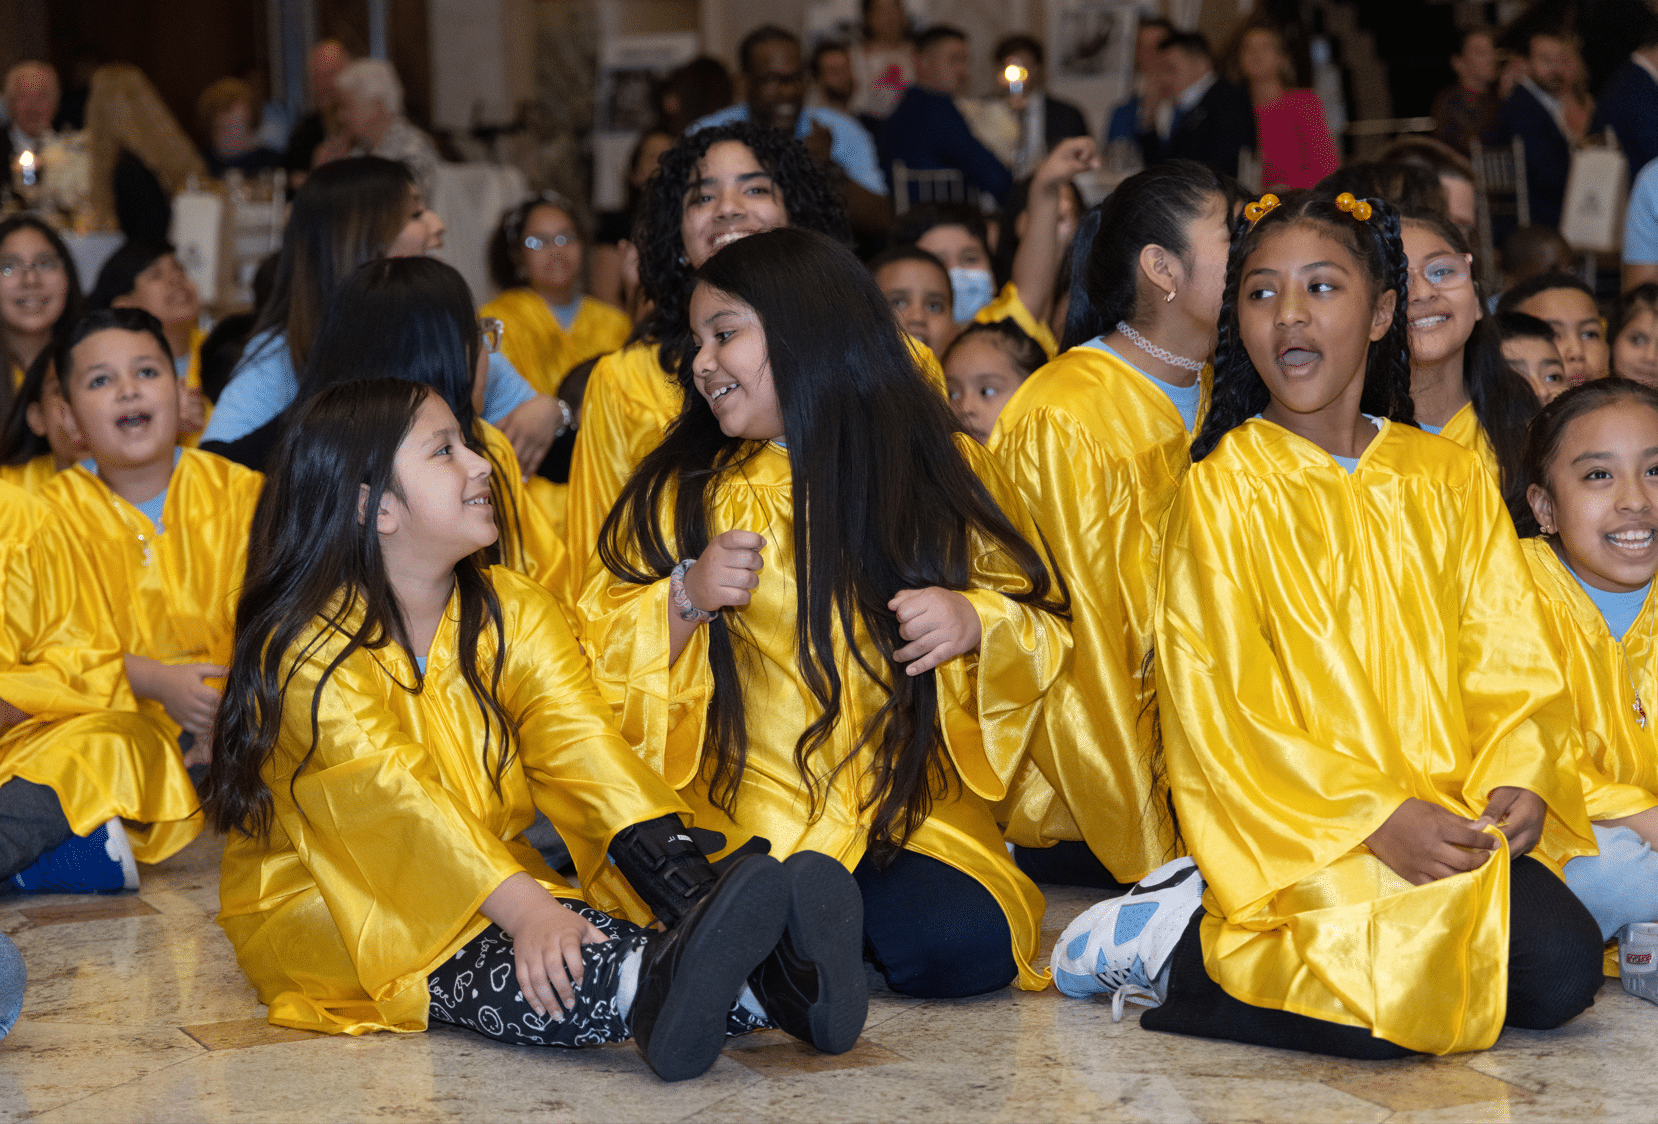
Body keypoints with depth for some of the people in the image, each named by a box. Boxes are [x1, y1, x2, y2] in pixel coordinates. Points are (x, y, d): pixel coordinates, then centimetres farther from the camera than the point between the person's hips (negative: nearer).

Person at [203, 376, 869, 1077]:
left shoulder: (510, 614, 3)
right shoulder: (310, 649, -15)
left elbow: (581, 746, -13)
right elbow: (395, 803, -29)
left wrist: (690, 891, -31)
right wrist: (524, 908, -45)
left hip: (488, 884, 6)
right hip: (316, 910, -5)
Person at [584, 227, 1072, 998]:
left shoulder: (943, 472, 6)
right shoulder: (683, 490, 7)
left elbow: (1042, 633, 9)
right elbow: (601, 662, 6)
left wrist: (975, 621, -13)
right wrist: (684, 600, -12)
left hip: (909, 814, 1)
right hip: (742, 813, -1)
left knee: (961, 944, -28)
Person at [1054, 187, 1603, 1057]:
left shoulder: (1449, 481, 14)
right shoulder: (1224, 490, 0)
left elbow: (1513, 667, 11)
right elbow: (1217, 701, -7)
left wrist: (1519, 783, -11)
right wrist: (1377, 815, -18)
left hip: (1452, 820, 6)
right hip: (1300, 835, -5)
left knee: (1560, 970, -21)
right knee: (1393, 998, -31)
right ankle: (1175, 939, -4)